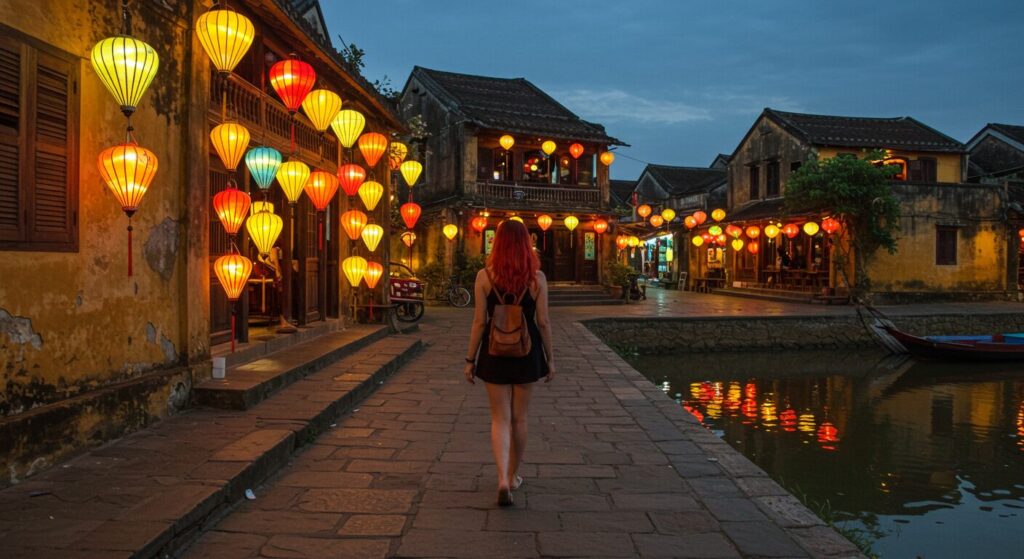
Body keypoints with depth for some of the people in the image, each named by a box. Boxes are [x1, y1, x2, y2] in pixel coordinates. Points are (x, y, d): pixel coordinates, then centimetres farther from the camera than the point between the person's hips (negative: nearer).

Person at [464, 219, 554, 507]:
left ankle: (503, 480, -9)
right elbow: (543, 322, -5)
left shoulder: (485, 276, -7)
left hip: (494, 352, -1)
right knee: (519, 418, 16)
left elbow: (480, 322, -7)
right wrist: (550, 359, 6)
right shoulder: (537, 277, -6)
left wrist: (470, 359, 2)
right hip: (527, 353, 1)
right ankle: (514, 476, 30)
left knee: (500, 419, 7)